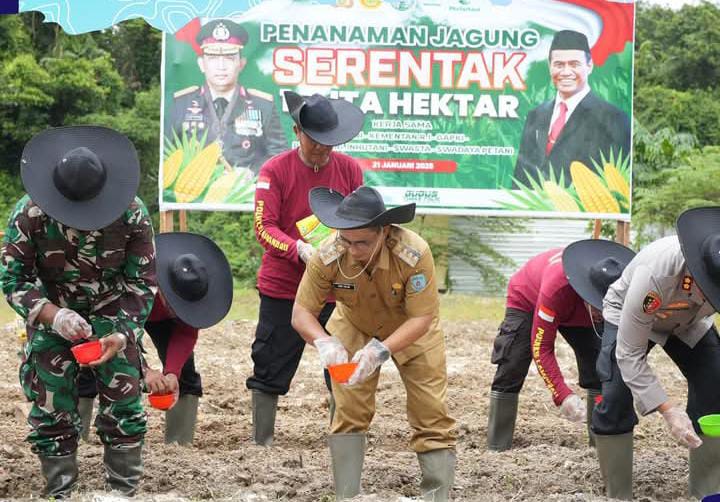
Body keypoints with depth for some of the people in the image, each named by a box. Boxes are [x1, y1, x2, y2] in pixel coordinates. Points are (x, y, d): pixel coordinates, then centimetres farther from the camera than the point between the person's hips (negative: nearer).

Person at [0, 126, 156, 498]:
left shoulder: (132, 214, -22)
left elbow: (142, 282, -12)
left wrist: (121, 334, -26)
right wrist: (53, 316, -33)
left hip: (112, 313, 0)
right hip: (51, 312, 0)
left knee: (123, 404, -4)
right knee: (51, 407, -1)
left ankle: (124, 492, 7)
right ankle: (60, 494, 10)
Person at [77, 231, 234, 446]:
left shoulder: (194, 287, -34)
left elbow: (186, 334, -27)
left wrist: (172, 372, -43)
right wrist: (145, 370, -58)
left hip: (160, 316, 3)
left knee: (184, 371, -11)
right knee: (90, 371, -14)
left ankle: (180, 444, -7)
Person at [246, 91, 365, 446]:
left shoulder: (349, 169, 4)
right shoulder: (275, 170, -4)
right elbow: (264, 227, -10)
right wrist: (300, 250, -28)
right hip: (282, 289, -2)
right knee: (270, 372, 3)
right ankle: (261, 443, 13)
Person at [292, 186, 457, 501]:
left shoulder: (415, 254, -38)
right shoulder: (327, 257, -32)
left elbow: (422, 318, -33)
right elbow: (301, 312, -24)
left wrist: (381, 350, -47)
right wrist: (323, 341, -44)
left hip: (413, 332, -1)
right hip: (354, 329, 1)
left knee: (431, 415, -3)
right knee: (348, 413, -6)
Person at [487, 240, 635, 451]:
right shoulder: (557, 287, -45)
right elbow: (541, 348, -37)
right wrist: (563, 396, -45)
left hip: (579, 312, 4)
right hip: (527, 300, -4)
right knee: (511, 369, -15)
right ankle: (497, 447, -8)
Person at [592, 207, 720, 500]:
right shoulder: (655, 273, -45)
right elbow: (629, 355, -37)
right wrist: (668, 410, -44)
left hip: (689, 323, 4)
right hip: (628, 318, -4)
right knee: (616, 398, -20)